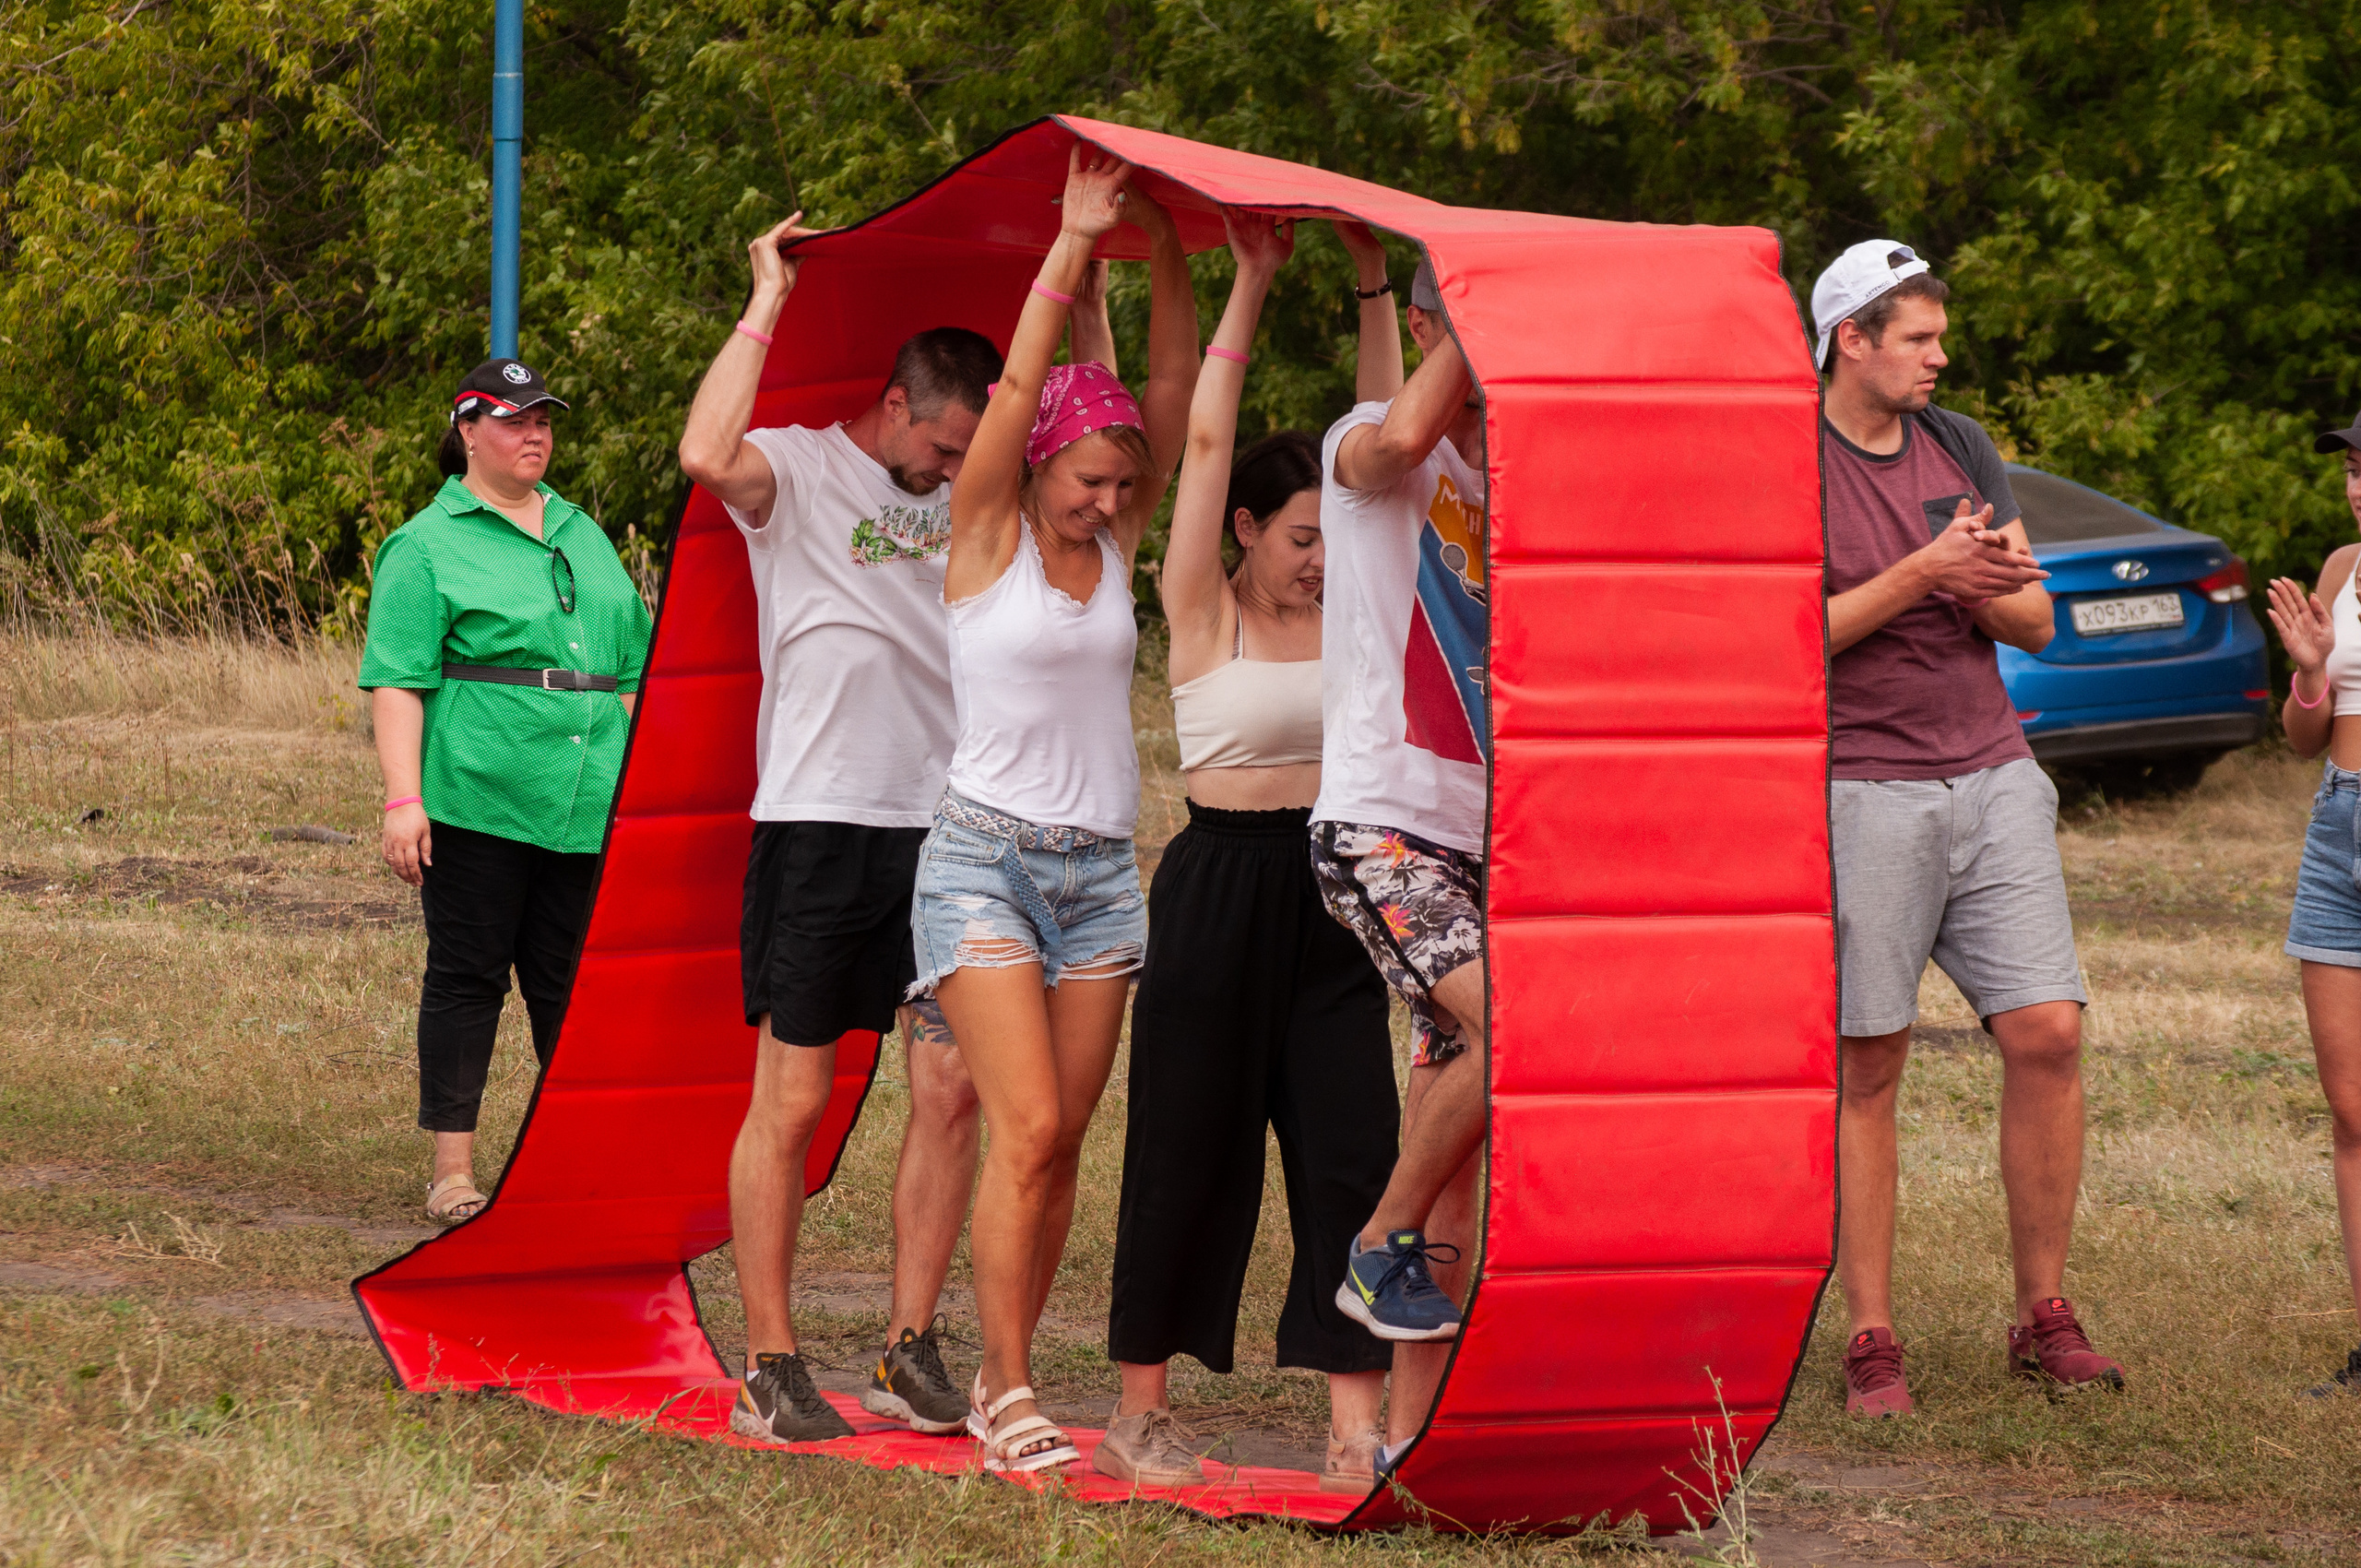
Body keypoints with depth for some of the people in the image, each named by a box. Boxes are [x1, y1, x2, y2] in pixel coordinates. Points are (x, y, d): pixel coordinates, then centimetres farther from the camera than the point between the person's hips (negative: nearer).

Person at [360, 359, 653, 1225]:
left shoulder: (582, 534, 19)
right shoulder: (427, 546, -1)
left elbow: (630, 672, 24)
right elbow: (396, 682, -7)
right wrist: (403, 799, -16)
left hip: (586, 809, 5)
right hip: (476, 803, -5)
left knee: (569, 984, 7)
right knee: (467, 976, -1)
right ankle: (453, 1169, 4)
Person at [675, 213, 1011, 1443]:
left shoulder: (972, 494, 14)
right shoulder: (800, 473, -4)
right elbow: (707, 455, -24)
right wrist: (769, 303, -16)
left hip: (942, 825, 5)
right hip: (820, 823, -5)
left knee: (952, 1087, 0)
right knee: (792, 1100, -1)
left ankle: (910, 1352, 9)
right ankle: (769, 1367, 4)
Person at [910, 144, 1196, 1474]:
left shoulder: (1116, 547, 9)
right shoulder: (986, 538, -3)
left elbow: (1174, 390, 3)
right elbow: (1022, 384, -13)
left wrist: (1166, 249, -5)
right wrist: (1075, 240, -14)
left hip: (1102, 867, 5)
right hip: (987, 855, -5)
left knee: (1063, 1138, 4)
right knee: (1026, 1129, -14)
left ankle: (1008, 1374, 12)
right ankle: (1007, 1394, -10)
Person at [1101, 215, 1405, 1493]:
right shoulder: (1204, 614, -4)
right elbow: (1206, 441, -10)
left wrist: (1375, 287, -3)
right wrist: (1248, 286, -9)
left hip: (1330, 897, 4)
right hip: (1220, 884, -4)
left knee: (1353, 1146, -3)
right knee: (1188, 1146, 3)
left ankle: (1355, 1426, -4)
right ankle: (1140, 1408, 15)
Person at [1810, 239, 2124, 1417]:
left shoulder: (1959, 448, 13)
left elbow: (2035, 625, 13)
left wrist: (1990, 586, -10)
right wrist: (1919, 575, -18)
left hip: (1992, 779, 5)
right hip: (1858, 791, -5)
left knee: (2048, 1034, -5)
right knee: (1868, 1068, -1)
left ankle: (2044, 1318, 6)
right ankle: (1871, 1342, 5)